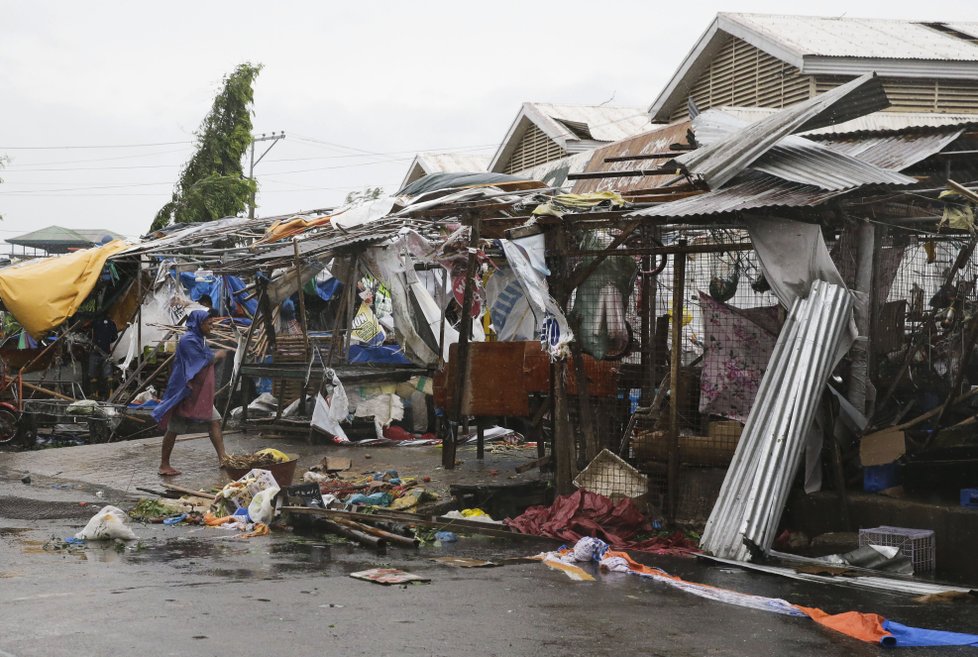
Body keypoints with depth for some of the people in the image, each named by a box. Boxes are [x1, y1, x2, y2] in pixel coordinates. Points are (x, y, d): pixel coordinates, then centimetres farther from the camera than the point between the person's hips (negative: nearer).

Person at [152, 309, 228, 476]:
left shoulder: (200, 339, 12)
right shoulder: (188, 340, -18)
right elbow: (199, 363, -21)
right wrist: (215, 356, -9)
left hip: (200, 393, 9)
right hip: (184, 393, -9)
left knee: (214, 420, 2)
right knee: (173, 429, 1)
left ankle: (222, 458, 2)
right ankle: (164, 465, 9)